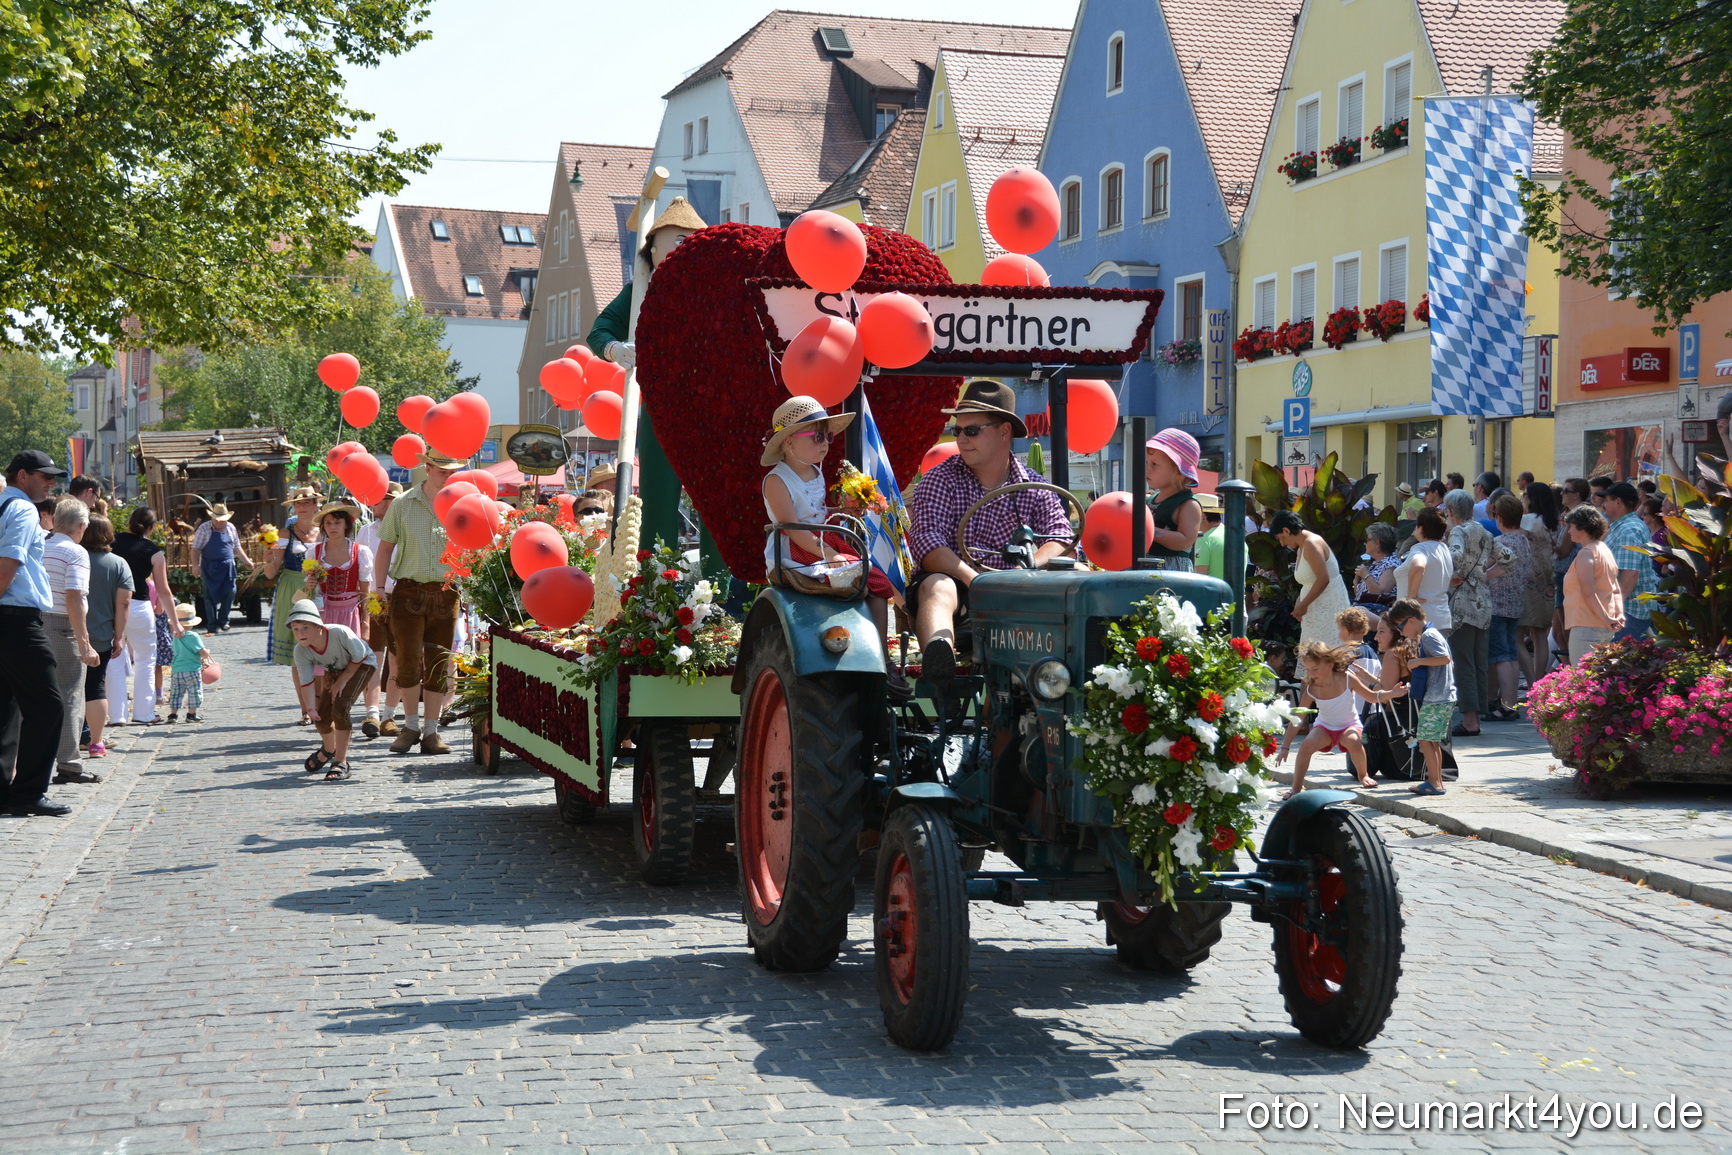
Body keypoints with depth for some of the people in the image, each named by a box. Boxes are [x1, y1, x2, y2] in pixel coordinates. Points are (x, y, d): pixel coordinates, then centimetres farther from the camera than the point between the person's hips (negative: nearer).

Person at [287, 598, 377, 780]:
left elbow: (359, 657, -23)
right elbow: (307, 681, -25)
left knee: (340, 707, -25)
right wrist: (312, 707, -38)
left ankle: (341, 763, -19)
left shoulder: (340, 633, -39)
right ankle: (329, 750, 39)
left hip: (361, 665, -5)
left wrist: (342, 682, -21)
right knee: (322, 717, 2)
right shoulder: (301, 651, -26)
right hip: (334, 671, 5)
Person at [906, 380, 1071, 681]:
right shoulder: (939, 480, 5)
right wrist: (972, 578, -26)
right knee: (937, 588, -36)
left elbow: (1060, 538, -2)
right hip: (954, 580, -1)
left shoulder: (1034, 487, 11)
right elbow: (926, 542, -9)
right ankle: (937, 659, -66)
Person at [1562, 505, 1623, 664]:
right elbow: (1617, 589, 16)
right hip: (1606, 631, 10)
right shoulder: (1605, 549, 18)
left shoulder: (1586, 553, -12)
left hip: (1587, 627, -10)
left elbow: (1588, 593, -22)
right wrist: (1619, 614, 4)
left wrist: (1606, 619, -19)